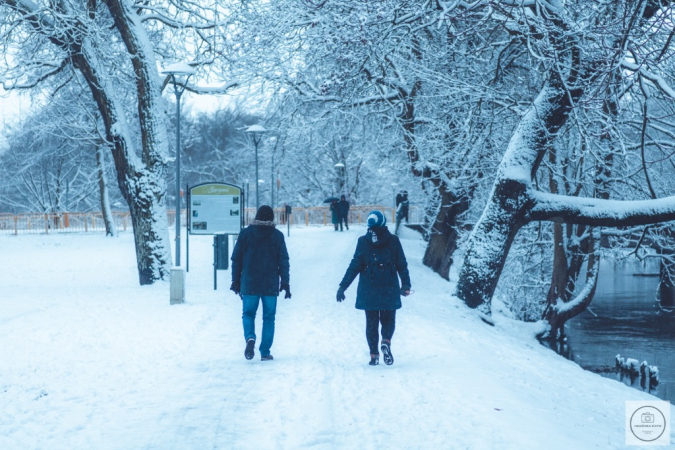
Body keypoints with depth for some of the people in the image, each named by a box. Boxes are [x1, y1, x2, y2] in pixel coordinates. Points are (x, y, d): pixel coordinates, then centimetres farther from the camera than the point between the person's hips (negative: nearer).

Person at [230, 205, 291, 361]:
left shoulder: (245, 233, 1)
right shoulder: (277, 235, -1)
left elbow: (236, 259, 3)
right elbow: (283, 261, -1)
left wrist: (236, 281, 10)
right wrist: (285, 283, 4)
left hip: (249, 284, 0)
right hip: (270, 285, 0)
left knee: (248, 313, 12)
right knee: (269, 317, 8)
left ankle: (250, 337, -17)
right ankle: (265, 352, 5)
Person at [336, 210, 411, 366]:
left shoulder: (363, 242, -2)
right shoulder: (393, 241, -1)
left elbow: (354, 266, -4)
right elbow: (402, 265, 0)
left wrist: (343, 286, -1)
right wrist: (406, 285, 9)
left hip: (368, 291, 0)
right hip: (389, 291, 0)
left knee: (372, 322, 12)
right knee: (388, 320, 13)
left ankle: (374, 354, 3)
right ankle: (386, 341, -15)